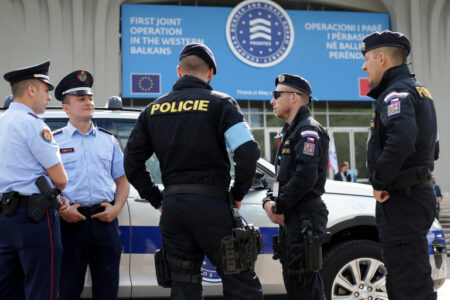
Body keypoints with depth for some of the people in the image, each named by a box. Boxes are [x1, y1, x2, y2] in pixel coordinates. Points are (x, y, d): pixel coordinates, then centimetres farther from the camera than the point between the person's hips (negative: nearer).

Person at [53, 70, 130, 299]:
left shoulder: (108, 140, 17)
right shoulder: (54, 141, 6)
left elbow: (122, 179, 17)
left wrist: (116, 208, 0)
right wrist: (62, 209, -13)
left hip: (105, 221, 3)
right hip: (71, 221, -3)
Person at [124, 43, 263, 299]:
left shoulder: (154, 110, 12)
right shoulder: (220, 103, -2)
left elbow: (132, 163, 12)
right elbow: (248, 153, -14)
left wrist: (158, 201, 15)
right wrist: (238, 194, 0)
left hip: (172, 206, 5)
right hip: (211, 203, -5)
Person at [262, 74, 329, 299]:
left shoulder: (309, 130, -10)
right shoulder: (290, 132, 22)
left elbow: (306, 175, -23)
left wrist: (280, 207, -15)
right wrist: (269, 202, 5)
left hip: (305, 219, -10)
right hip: (290, 220, 10)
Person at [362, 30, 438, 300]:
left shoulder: (397, 93, -13)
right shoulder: (418, 91, 19)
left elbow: (401, 140, -31)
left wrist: (380, 182, -19)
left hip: (401, 201, -11)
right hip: (419, 194, 11)